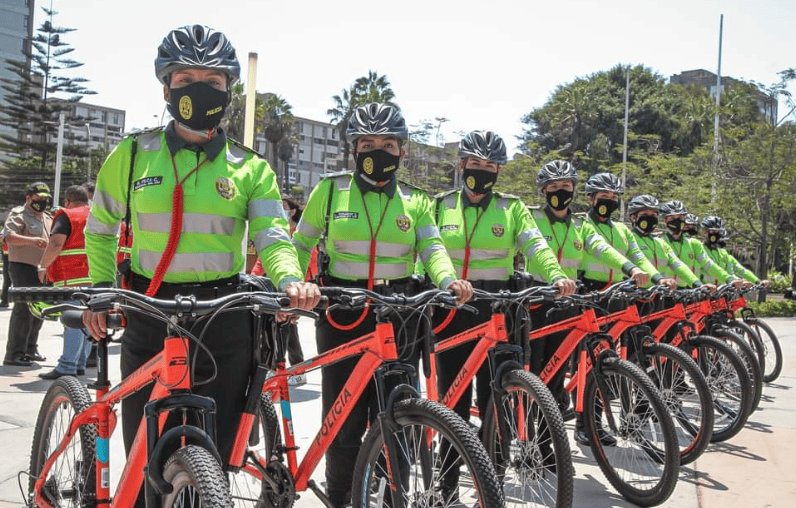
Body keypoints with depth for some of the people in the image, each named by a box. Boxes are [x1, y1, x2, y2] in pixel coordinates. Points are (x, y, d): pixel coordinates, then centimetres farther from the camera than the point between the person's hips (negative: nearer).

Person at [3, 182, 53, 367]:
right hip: (23, 267, -8)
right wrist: (31, 240, -35)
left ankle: (30, 348, 24)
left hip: (42, 270, 8)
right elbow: (9, 236, -22)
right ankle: (14, 353, -10)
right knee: (24, 309, -12)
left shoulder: (48, 218, 21)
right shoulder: (18, 215, -4)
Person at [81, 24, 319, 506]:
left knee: (215, 452, 8)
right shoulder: (132, 155, 4)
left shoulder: (250, 168, 4)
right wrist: (101, 289, 4)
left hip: (224, 321, 0)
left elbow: (273, 236, -5)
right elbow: (101, 228, 15)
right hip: (149, 317, 0)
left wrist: (290, 279, -26)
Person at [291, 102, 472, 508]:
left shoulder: (415, 202, 10)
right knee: (344, 421, 2)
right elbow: (300, 246, 9)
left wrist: (449, 280, -22)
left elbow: (432, 248, -2)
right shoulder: (329, 191, 6)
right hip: (342, 316, -1)